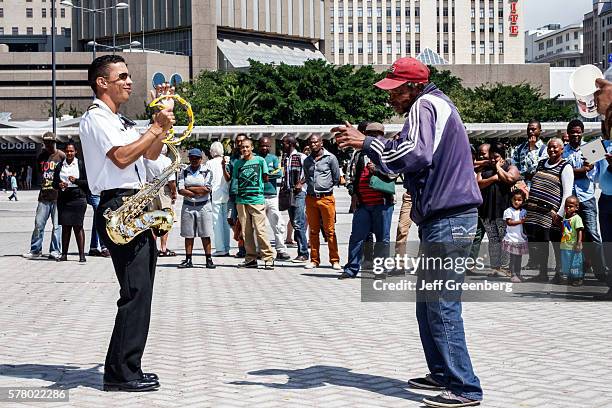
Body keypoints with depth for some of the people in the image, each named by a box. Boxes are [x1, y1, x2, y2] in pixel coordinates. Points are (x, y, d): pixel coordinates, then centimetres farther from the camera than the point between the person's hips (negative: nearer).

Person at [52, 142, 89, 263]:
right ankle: (64, 254, 9)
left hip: (78, 198, -3)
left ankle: (82, 254, -5)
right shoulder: (60, 166, 13)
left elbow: (87, 182, 0)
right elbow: (54, 182, 14)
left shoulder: (81, 164, 3)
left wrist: (76, 180, -15)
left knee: (78, 226, -6)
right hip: (63, 199, 3)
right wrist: (59, 185, -7)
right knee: (65, 226, 5)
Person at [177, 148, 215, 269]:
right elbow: (180, 190, -3)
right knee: (188, 235, 3)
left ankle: (209, 259, 1)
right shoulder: (184, 172, 8)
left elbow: (206, 189, -10)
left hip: (203, 206, -2)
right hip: (188, 206, 2)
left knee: (205, 235, -2)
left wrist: (189, 188, -6)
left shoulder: (207, 171, 2)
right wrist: (197, 192, -11)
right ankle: (188, 260, 9)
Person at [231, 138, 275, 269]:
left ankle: (268, 257, -5)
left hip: (257, 199, -4)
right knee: (246, 231, 5)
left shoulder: (260, 160, 2)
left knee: (260, 230, -10)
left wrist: (255, 184, 6)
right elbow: (234, 179, 18)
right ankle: (251, 259, 12)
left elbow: (265, 179, 7)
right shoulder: (238, 163, 12)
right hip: (241, 200, 4)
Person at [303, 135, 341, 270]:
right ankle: (314, 260, 12)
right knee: (313, 231, 7)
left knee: (330, 231, -3)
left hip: (326, 198, -4)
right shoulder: (307, 161, 13)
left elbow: (336, 179, 3)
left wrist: (326, 188, 7)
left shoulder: (330, 158, -1)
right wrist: (312, 188, 10)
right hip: (310, 198, 4)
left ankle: (334, 260, 1)